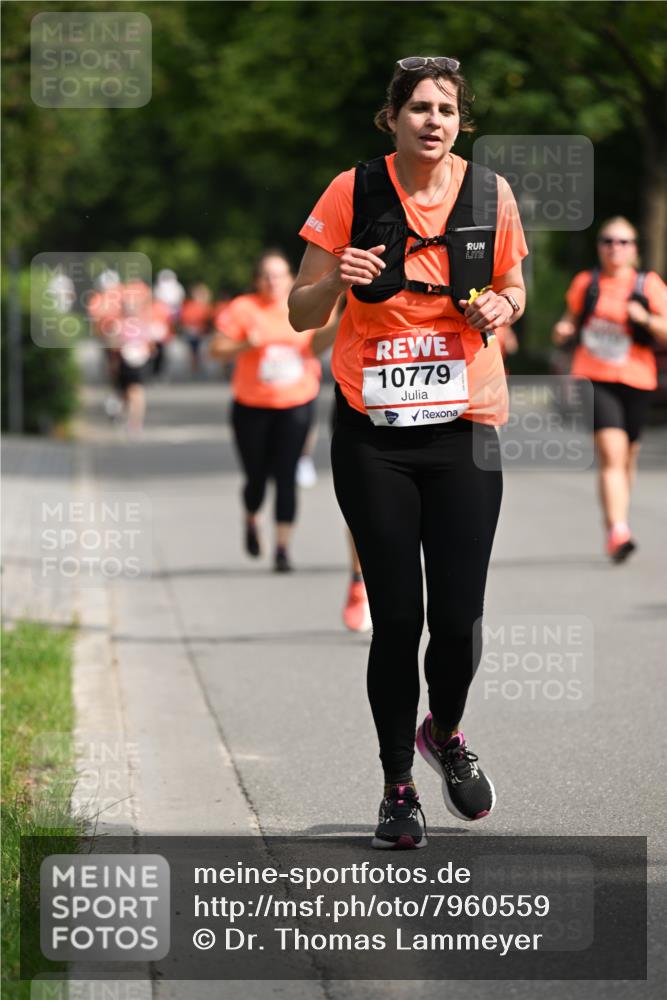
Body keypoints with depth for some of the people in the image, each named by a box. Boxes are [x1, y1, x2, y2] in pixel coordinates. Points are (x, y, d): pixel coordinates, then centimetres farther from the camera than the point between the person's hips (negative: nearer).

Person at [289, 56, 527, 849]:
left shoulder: (490, 194, 1)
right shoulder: (352, 192, -4)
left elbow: (513, 288, 16)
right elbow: (300, 314, 1)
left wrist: (501, 306, -7)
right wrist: (336, 279, -20)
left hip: (464, 429, 1)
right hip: (373, 434, -1)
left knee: (459, 617, -3)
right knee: (396, 616, -1)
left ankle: (444, 732, 29)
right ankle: (397, 786, 18)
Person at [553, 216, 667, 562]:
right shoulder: (585, 283, 8)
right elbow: (572, 320, 21)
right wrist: (563, 330, -1)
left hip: (636, 381, 1)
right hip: (593, 378, -1)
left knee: (626, 458, 12)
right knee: (611, 454, -18)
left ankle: (617, 526, 34)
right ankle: (617, 533, -27)